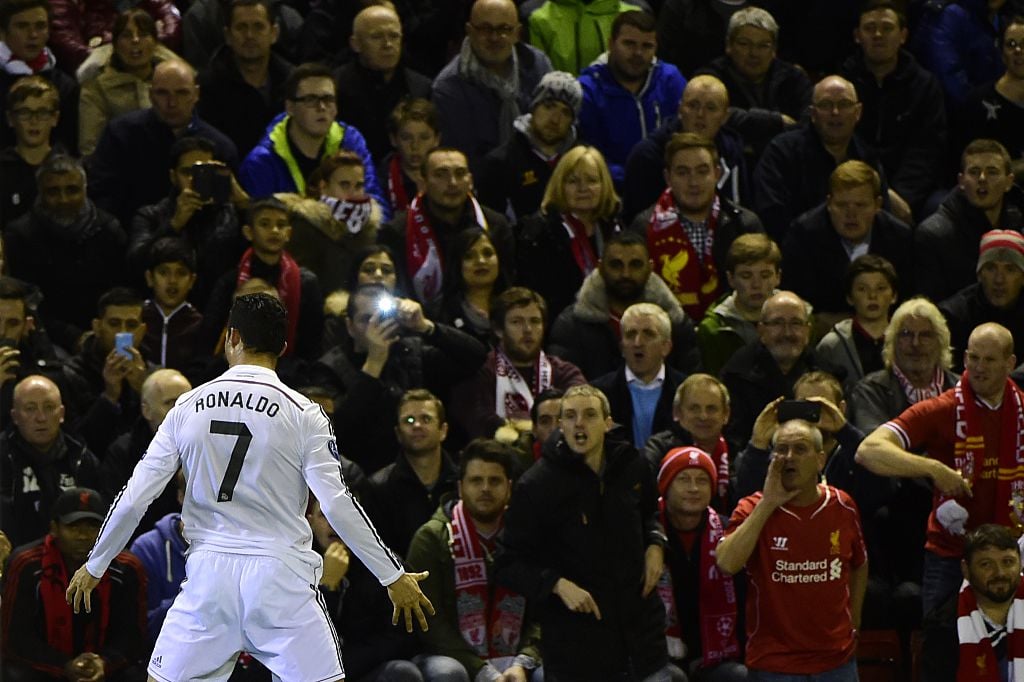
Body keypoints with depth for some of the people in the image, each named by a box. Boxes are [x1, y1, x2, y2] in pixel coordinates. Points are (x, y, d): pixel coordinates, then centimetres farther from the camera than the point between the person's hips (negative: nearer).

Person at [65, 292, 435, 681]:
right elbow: (337, 505, -10)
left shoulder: (188, 408, 4)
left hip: (208, 575, 2)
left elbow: (135, 497, 5)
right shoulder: (302, 413, -5)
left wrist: (95, 565, 18)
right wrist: (393, 576, -3)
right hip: (280, 578, -2)